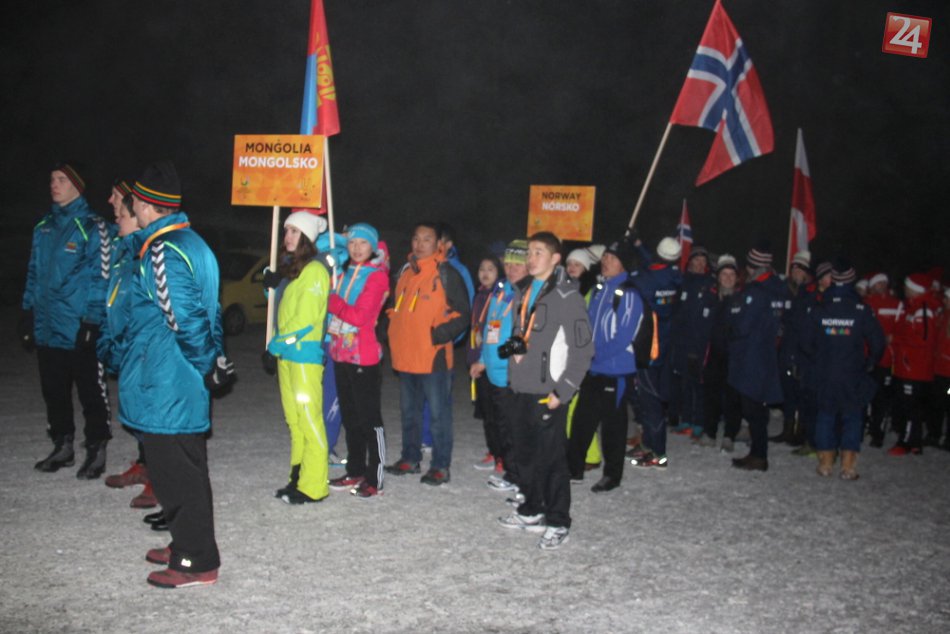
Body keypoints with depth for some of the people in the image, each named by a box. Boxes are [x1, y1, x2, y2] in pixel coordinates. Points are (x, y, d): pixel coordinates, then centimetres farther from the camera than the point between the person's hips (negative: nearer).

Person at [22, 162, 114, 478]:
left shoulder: (93, 227, -7)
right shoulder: (44, 227, 13)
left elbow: (101, 277, -10)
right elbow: (34, 272, 18)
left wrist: (91, 322, -14)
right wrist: (27, 314, 14)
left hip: (79, 330, -7)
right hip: (47, 328, 7)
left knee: (91, 392, 2)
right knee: (54, 392, 14)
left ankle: (96, 450, 13)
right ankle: (62, 446, 28)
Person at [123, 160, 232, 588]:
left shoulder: (164, 251, -19)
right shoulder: (187, 241, 12)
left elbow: (185, 318, -23)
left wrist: (207, 365, -12)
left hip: (167, 387, -10)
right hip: (182, 383, 10)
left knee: (177, 472, 0)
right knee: (183, 467, 19)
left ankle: (196, 562, 11)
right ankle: (187, 545, 33)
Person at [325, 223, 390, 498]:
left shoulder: (377, 276, -9)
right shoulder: (347, 273, 14)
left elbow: (359, 316, -18)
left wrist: (332, 302, -8)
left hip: (364, 357, -8)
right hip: (341, 353, 8)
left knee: (369, 418, -2)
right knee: (350, 416, 14)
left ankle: (375, 479, 5)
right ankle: (355, 472, 25)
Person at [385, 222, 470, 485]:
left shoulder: (447, 274, -7)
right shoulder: (406, 272, 13)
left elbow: (461, 315, -8)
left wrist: (439, 334, -18)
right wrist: (394, 335, 12)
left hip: (433, 357, -7)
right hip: (404, 356, 7)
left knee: (438, 413, 1)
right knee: (409, 411, 16)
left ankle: (441, 466, 10)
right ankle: (410, 458, 29)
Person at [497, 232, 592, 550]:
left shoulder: (567, 296, -10)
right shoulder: (523, 292, 13)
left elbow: (582, 349, -12)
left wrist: (562, 391, -15)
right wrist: (512, 346, 7)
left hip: (548, 393, -7)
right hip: (521, 389, 8)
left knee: (551, 459, -2)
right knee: (525, 454, 16)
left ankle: (558, 523, 10)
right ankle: (531, 511, 31)